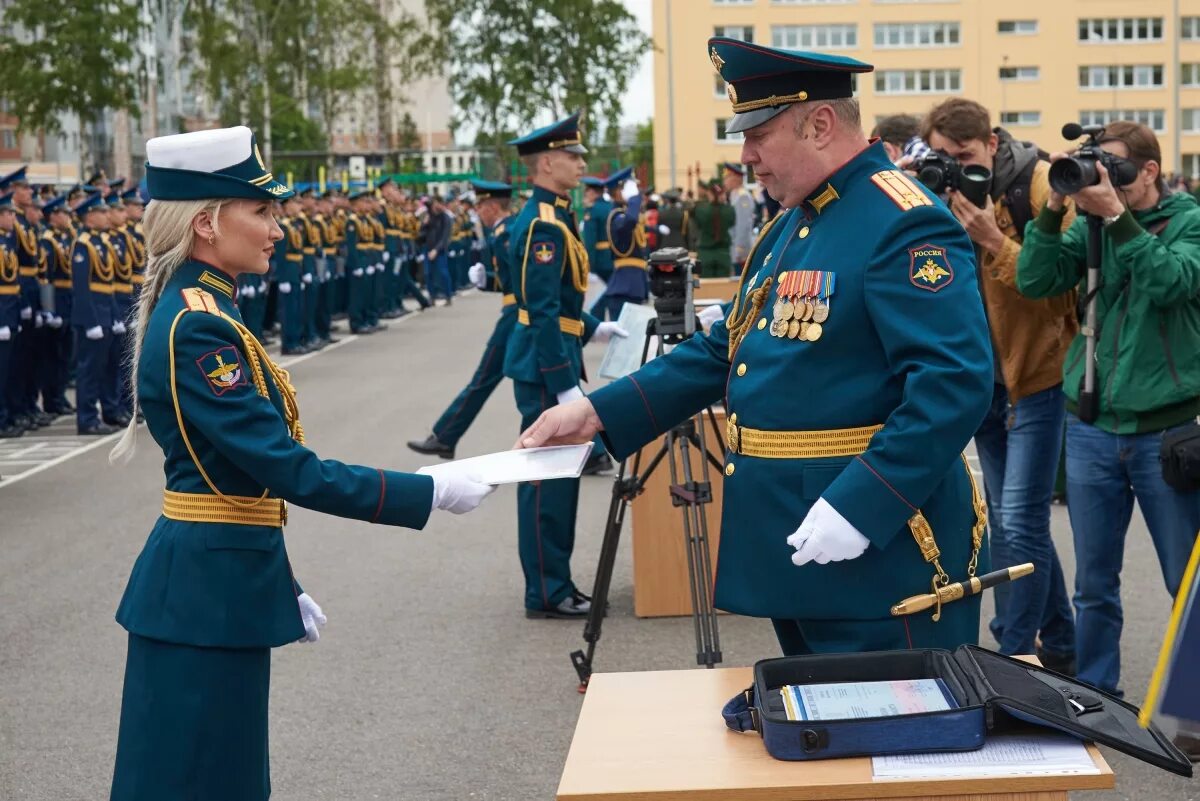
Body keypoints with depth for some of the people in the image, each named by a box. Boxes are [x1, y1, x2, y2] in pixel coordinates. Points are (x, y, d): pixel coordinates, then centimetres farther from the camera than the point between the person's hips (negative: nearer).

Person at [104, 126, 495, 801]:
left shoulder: (198, 310, 11)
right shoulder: (197, 329, -20)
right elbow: (292, 471, -24)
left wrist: (282, 587, 19)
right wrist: (430, 492, -20)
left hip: (223, 580, 10)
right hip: (209, 590, -10)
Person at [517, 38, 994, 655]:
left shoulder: (904, 225, -16)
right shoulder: (786, 228, 15)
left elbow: (955, 383, -25)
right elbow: (725, 351, 18)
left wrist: (860, 507, -30)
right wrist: (597, 413, 8)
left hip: (881, 552, -10)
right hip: (792, 547, 10)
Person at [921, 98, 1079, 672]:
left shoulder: (1038, 184, -13)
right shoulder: (943, 193, 3)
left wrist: (995, 242, -28)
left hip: (1038, 376, -7)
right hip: (986, 378, 7)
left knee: (1019, 523, -10)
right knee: (1009, 522, 12)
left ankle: (1013, 658, -3)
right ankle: (1056, 648, 25)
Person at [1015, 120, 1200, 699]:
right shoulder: (1089, 225, 6)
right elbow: (1035, 281, -4)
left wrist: (1116, 215, -22)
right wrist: (1054, 208, -13)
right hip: (1090, 428, 3)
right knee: (1094, 584, 10)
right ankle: (1093, 694, 22)